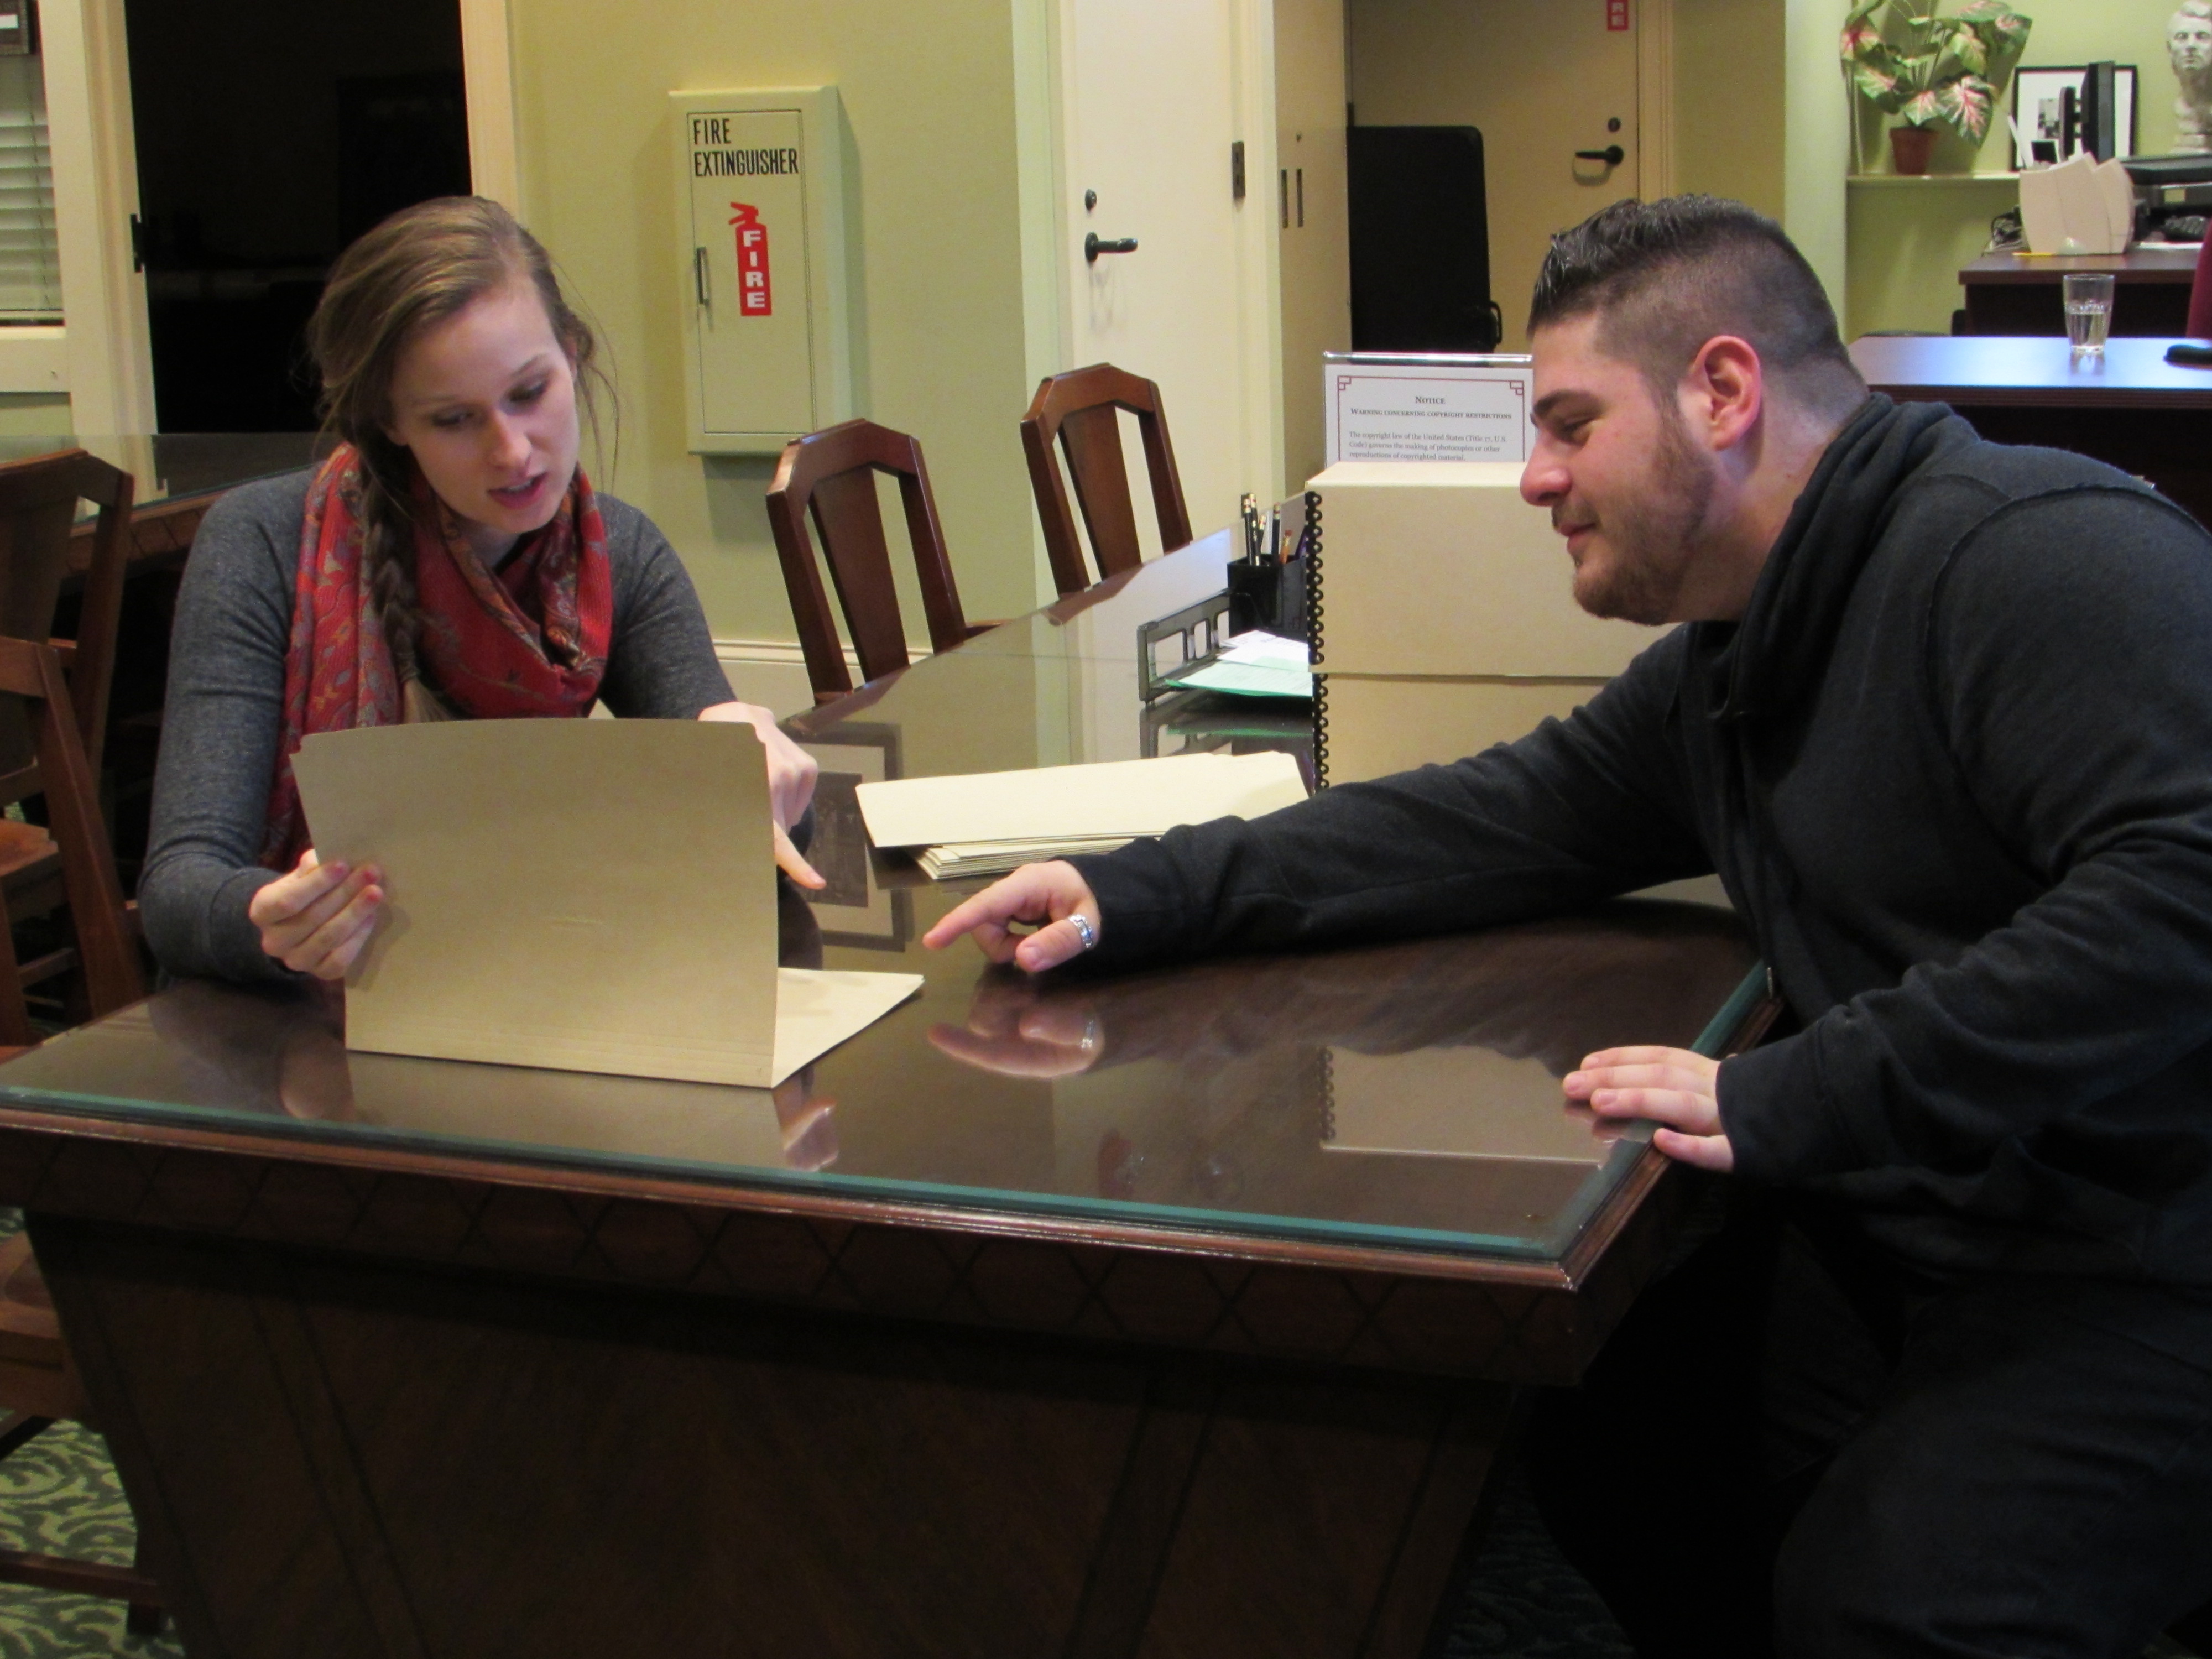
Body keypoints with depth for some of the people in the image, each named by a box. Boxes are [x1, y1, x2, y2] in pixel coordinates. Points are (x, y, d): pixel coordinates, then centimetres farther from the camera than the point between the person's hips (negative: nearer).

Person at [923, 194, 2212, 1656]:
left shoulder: (2041, 558, -19)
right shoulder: (1726, 664, 13)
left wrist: (1800, 1101, -30)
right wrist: (1138, 899, 6)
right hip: (1895, 1242, 9)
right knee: (1600, 1433, 5)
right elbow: (1510, 819, 14)